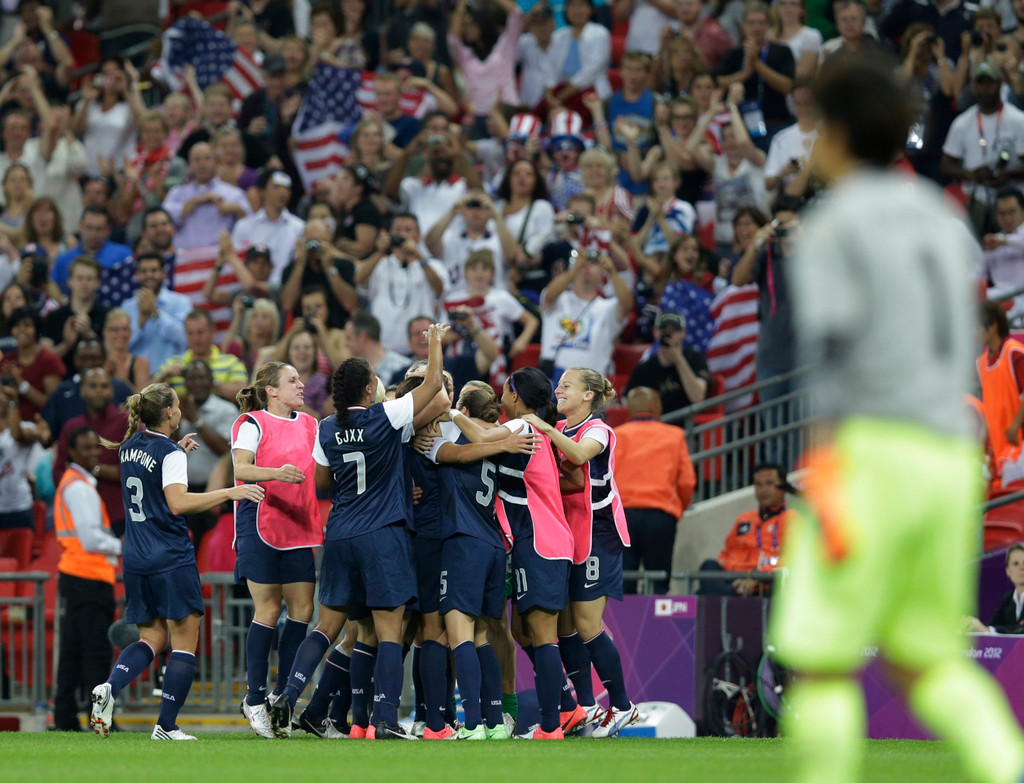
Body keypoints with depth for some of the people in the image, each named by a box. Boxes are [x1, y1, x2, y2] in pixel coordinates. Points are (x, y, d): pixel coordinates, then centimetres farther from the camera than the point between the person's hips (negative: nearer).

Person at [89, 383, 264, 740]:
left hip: (136, 560, 7)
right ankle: (166, 726, -5)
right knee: (184, 644, 0)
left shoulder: (130, 447, 10)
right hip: (172, 560, -7)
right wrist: (229, 492, -23)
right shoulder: (170, 453, -12)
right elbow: (178, 502, -24)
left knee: (151, 639, 13)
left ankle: (110, 687, -14)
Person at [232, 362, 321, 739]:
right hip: (260, 526, -6)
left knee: (302, 609, 1)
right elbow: (240, 468, -17)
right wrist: (276, 473, -34)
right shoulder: (252, 424, -4)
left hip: (300, 529, 6)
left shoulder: (310, 425, 15)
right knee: (267, 611, -6)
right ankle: (255, 699, 3)